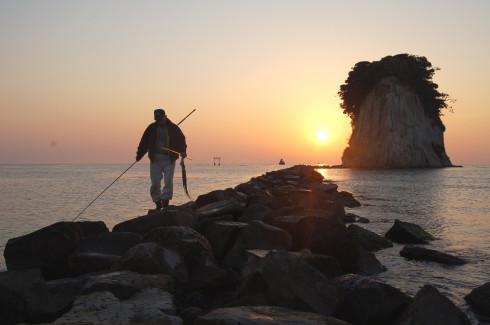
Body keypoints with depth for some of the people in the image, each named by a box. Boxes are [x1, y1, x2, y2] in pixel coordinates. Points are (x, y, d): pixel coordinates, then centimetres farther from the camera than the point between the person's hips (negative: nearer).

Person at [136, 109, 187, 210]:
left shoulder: (173, 128, 3)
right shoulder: (151, 128, 6)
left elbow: (181, 141, 5)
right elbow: (144, 143, 7)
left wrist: (183, 152, -13)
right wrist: (139, 155, -2)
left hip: (169, 160, -1)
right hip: (155, 159, 2)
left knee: (168, 182, -10)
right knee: (155, 183, 0)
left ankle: (165, 201, -7)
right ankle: (158, 204, 11)